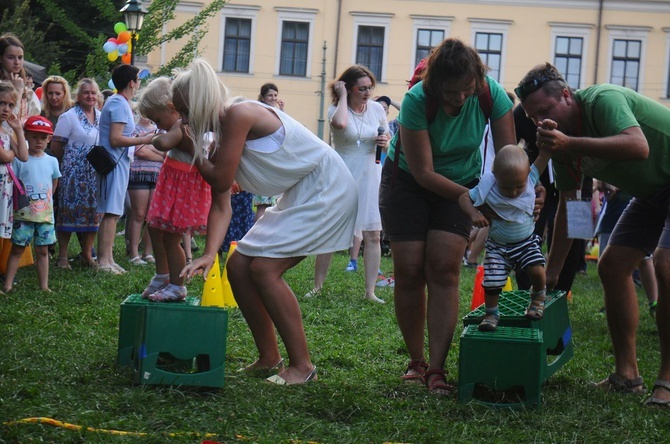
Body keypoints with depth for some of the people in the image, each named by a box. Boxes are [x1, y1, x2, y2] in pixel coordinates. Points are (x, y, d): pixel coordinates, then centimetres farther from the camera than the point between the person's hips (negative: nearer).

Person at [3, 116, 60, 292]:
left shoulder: (52, 161, 6)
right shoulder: (19, 160, -6)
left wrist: (46, 201, 12)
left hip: (46, 213, 3)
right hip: (23, 213, -3)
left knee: (43, 251, 8)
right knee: (17, 249, 1)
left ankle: (44, 287, 11)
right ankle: (7, 285, 3)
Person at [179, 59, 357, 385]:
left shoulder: (239, 115, -20)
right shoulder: (221, 136, 8)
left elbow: (222, 181, -20)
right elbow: (221, 205, 2)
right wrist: (209, 253, -12)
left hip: (326, 190, -10)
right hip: (298, 196, 10)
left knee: (264, 268, -17)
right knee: (238, 265, 5)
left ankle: (302, 366, -10)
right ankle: (269, 358, 14)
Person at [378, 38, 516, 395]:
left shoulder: (491, 93, -22)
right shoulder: (416, 100, -29)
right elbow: (423, 171, -27)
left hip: (461, 182, 1)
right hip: (407, 181, -1)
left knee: (444, 270, -13)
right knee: (409, 271, -6)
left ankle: (437, 369, -14)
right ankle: (416, 362, 8)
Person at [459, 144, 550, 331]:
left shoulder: (531, 180, -16)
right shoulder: (488, 189, -21)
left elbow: (544, 155, -13)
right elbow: (464, 197, -14)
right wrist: (474, 214, -30)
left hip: (526, 242, 1)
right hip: (498, 245, -1)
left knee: (537, 270, -18)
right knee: (492, 281, -7)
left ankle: (538, 296, 14)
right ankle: (491, 313, 18)